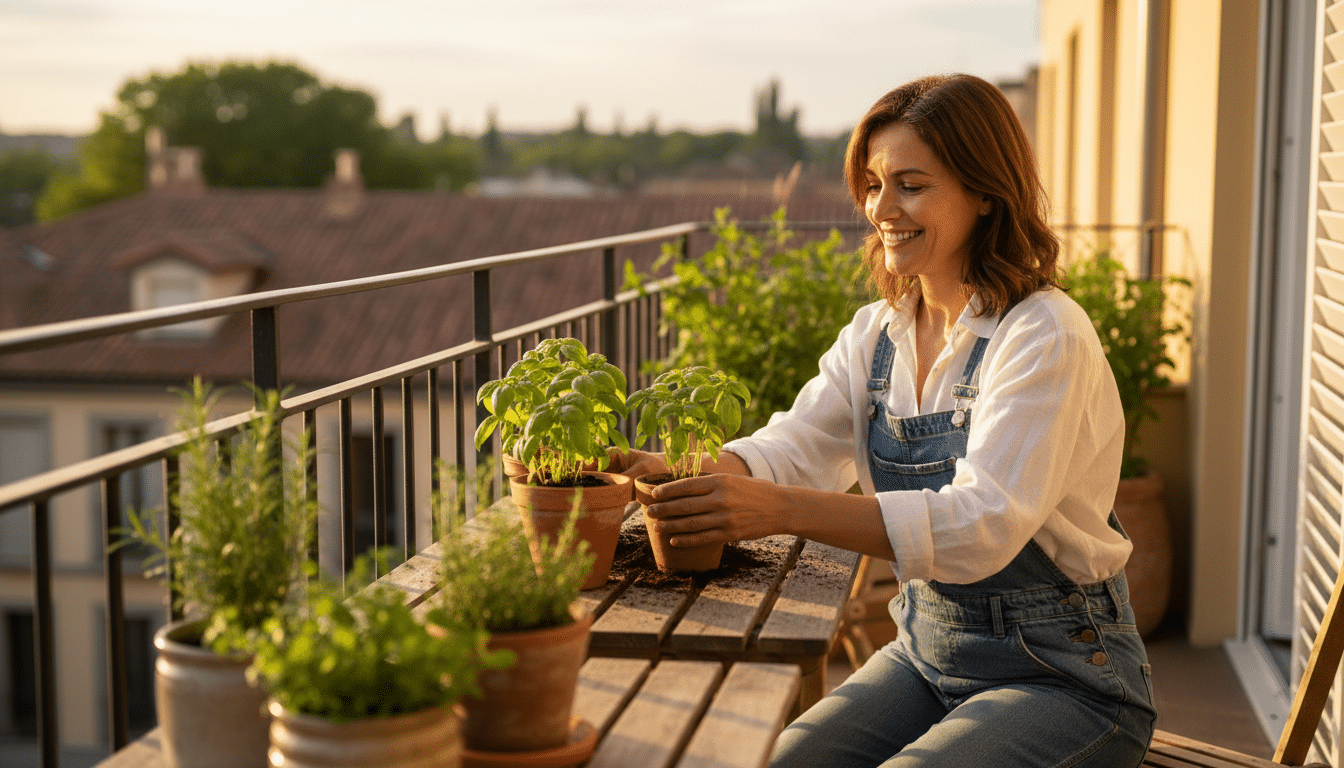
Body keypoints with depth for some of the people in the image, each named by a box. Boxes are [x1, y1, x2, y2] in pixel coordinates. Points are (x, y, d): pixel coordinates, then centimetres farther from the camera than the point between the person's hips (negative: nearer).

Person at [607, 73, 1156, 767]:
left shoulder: (1047, 338, -18)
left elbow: (984, 524, -30)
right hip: (925, 651, 6)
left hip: (1062, 677, -6)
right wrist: (666, 472, -25)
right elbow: (791, 449, -4)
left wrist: (784, 509, -40)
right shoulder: (877, 333, 6)